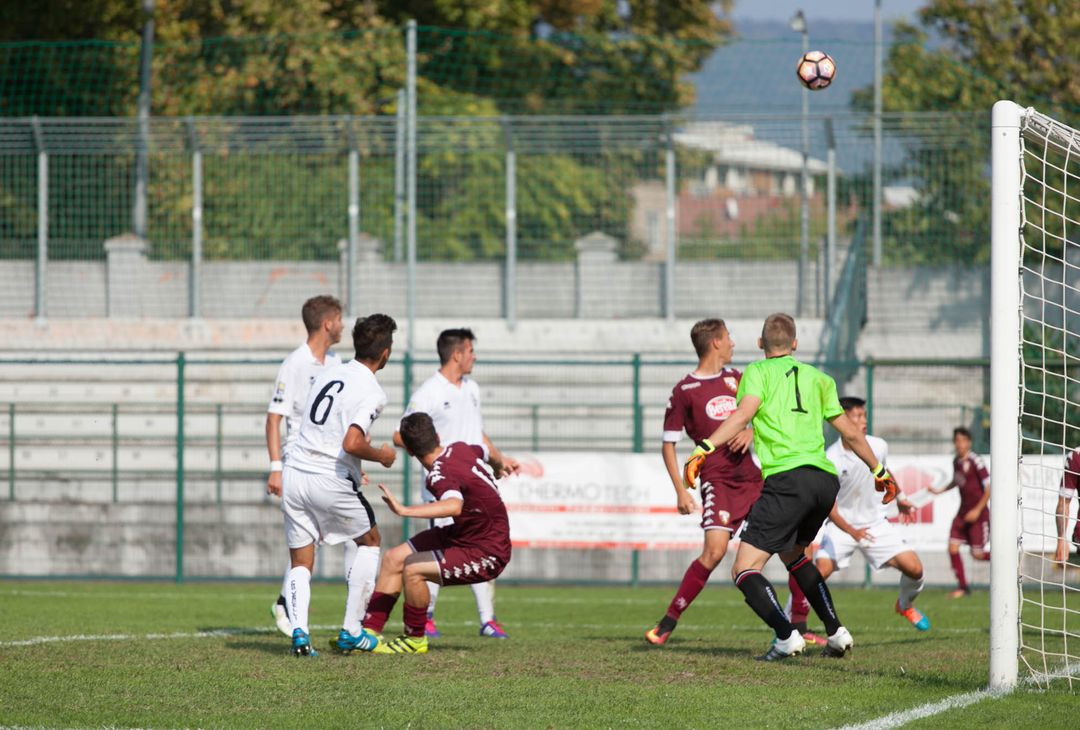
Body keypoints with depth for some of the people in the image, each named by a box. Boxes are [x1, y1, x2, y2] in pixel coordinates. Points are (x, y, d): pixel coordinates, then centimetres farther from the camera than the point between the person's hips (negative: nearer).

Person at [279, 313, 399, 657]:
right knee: (369, 540, 19)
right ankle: (351, 631, 14)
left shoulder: (328, 375, 11)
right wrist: (380, 456, -4)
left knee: (300, 562, 13)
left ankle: (299, 631, -12)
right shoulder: (372, 392, -11)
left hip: (295, 473, 5)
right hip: (330, 482, -5)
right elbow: (351, 444, -22)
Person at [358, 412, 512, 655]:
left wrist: (405, 511, -56)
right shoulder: (460, 449, -3)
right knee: (393, 559, 5)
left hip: (487, 556, -10)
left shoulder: (440, 474, -29)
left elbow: (454, 505, -51)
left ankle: (415, 639, -5)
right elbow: (484, 451, 22)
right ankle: (369, 632, 9)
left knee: (412, 568, -27)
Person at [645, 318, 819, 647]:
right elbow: (668, 444, -1)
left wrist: (751, 432, -2)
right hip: (718, 481, -6)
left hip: (753, 477, 6)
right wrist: (681, 490, -9)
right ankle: (667, 623, -12)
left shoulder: (736, 378, 14)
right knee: (715, 549, -23)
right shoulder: (684, 391, -3)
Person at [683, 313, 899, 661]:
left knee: (745, 569, -6)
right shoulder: (816, 377, 22)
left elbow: (744, 413, -12)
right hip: (826, 479, 6)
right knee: (793, 553, 31)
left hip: (788, 478, -6)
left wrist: (705, 448, -20)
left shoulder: (758, 372, 8)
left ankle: (786, 636, -26)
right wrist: (879, 471, 39)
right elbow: (851, 433, 26)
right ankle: (836, 632, 24)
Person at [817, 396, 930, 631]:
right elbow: (827, 505, -18)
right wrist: (851, 531, -27)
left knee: (914, 568, -7)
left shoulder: (878, 447, -7)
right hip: (841, 524, -4)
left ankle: (905, 605, 26)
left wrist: (899, 499, 14)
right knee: (820, 571, -25)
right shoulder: (831, 460, -21)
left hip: (875, 523, 4)